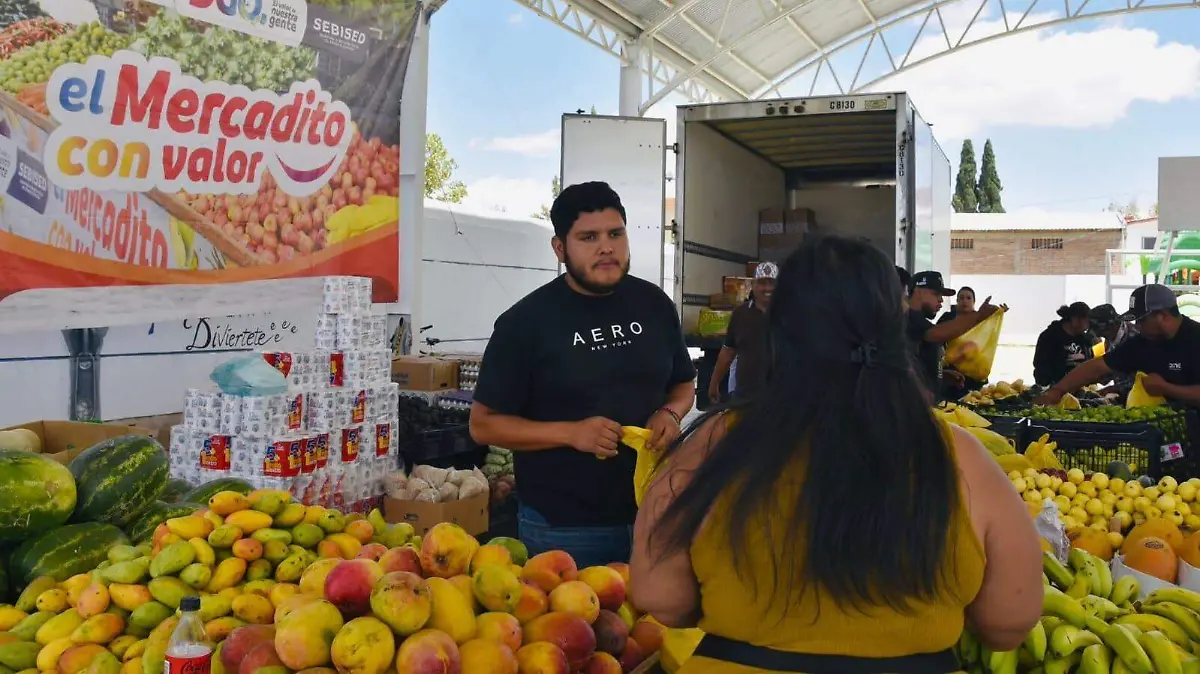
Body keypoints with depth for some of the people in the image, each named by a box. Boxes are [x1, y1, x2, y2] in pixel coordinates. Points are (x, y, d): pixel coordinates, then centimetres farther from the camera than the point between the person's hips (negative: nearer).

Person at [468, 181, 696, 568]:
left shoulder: (655, 305, 3)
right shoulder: (525, 321, -10)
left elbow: (684, 384, 16)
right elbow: (483, 424, -8)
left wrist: (670, 413, -7)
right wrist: (570, 433, -21)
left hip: (650, 515, 4)